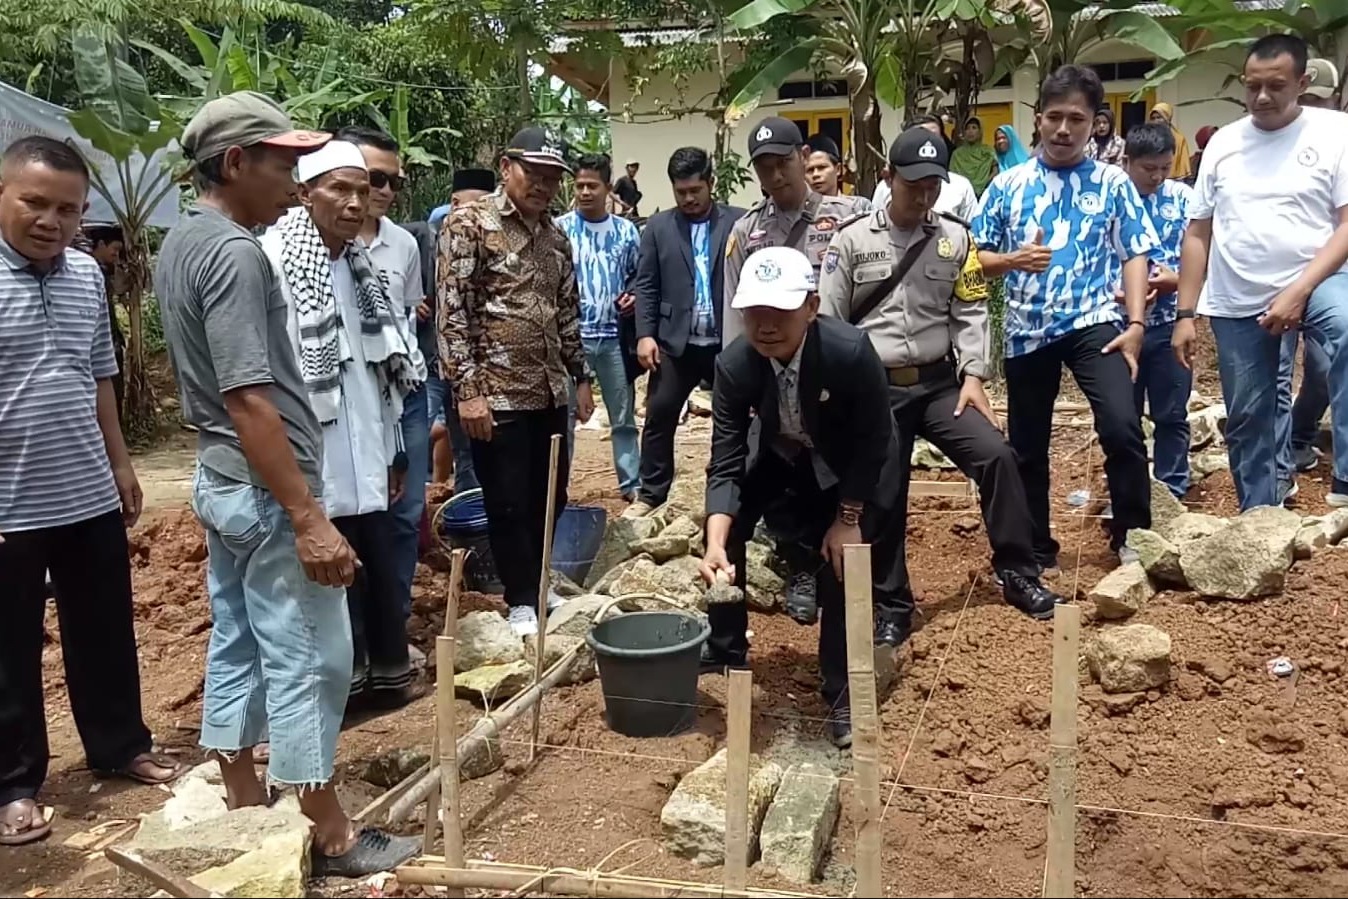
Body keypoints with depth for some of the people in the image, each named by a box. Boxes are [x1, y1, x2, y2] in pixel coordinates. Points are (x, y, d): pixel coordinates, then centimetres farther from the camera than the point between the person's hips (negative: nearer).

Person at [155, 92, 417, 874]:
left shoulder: (181, 243, 12)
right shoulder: (233, 253, -19)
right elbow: (248, 401, -26)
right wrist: (309, 518, -25)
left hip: (221, 480, 10)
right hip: (265, 489, -10)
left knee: (236, 651, 15)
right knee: (309, 664, -1)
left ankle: (246, 812, 27)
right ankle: (332, 836, 11)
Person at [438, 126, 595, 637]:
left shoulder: (555, 237, 12)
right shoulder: (469, 223, -8)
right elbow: (452, 311, -13)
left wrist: (581, 376, 17)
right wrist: (466, 389, -18)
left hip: (550, 391, 7)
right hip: (497, 394, -6)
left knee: (550, 499, 15)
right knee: (509, 504, 4)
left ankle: (538, 587, 33)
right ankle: (522, 601, 20)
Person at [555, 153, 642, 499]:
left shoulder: (626, 231, 5)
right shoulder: (559, 228, -2)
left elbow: (637, 275, 16)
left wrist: (634, 297, -4)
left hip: (613, 337, 2)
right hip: (570, 337, -2)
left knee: (624, 416, 10)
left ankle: (632, 483, 19)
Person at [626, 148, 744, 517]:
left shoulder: (739, 222, 0)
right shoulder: (658, 226, 6)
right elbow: (646, 285, 4)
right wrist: (645, 334, -6)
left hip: (728, 342, -1)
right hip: (675, 342, 1)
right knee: (658, 416, 3)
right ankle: (651, 494, 15)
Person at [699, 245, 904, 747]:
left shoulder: (851, 352, -38)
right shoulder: (733, 365, -29)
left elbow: (872, 443, -22)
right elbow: (725, 465, -27)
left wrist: (848, 519, -19)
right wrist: (715, 543, -41)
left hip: (849, 466, -3)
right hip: (782, 453, 4)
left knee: (841, 560, -13)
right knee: (727, 522, -5)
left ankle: (841, 696, 4)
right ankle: (725, 647, 16)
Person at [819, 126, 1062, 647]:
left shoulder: (955, 239, 5)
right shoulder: (852, 240, -1)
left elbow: (970, 313, 4)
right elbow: (827, 322, -1)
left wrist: (973, 376, -7)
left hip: (940, 383, 2)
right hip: (875, 389, -2)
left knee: (997, 456, -12)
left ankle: (1018, 574, 6)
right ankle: (891, 607, 15)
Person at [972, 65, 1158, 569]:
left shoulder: (1113, 183, 5)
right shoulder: (1007, 185, 7)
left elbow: (1134, 256, 1)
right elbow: (976, 257, 7)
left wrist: (1135, 323, -10)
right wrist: (1014, 259, -14)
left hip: (1094, 322, -2)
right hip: (1027, 329, 2)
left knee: (1121, 426, -20)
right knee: (1026, 446, 9)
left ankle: (1132, 537, 2)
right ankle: (1037, 551, 25)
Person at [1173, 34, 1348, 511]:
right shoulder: (1223, 142, 7)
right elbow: (1198, 233, 9)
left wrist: (1298, 291, -21)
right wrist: (1186, 314, 4)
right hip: (1236, 302, 4)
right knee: (1246, 422, 8)